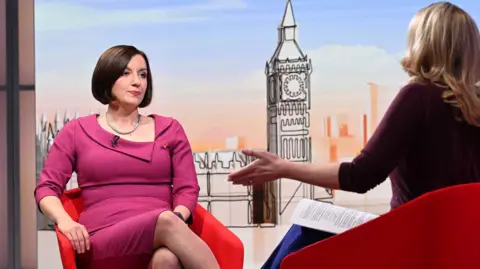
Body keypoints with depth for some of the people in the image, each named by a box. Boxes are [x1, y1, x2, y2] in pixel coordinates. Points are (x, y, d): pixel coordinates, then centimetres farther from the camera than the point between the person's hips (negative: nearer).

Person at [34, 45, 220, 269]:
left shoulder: (169, 129, 18)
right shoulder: (77, 131, 15)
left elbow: (187, 189, 12)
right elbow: (47, 187, 11)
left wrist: (176, 219, -11)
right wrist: (65, 221, -11)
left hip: (164, 238, 2)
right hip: (104, 241, -2)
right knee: (165, 221, -36)